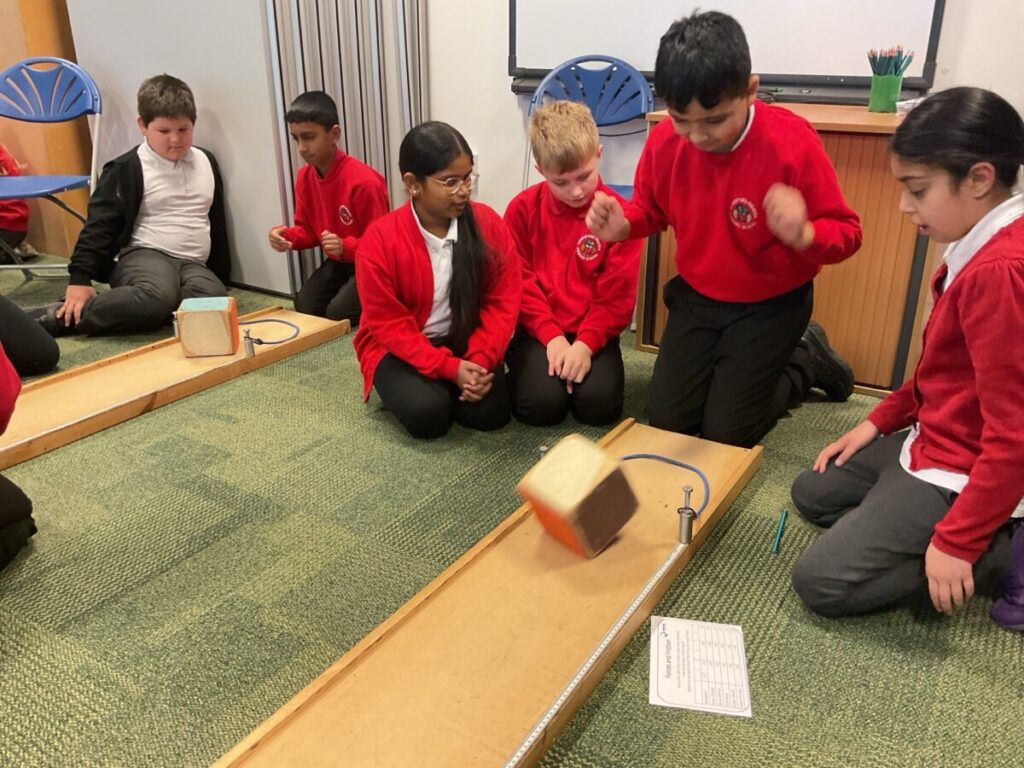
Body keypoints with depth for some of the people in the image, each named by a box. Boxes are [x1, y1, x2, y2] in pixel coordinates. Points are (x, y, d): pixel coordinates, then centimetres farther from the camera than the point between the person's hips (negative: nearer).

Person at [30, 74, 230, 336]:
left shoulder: (206, 162, 13)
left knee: (215, 297, -31)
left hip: (192, 263, 5)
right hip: (143, 255, -5)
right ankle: (60, 317, -26)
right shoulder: (127, 169, -2)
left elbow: (217, 222, 21)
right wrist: (80, 278, -12)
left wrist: (221, 273, 18)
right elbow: (100, 224, -4)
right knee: (158, 297, -40)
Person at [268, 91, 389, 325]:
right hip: (338, 262, 7)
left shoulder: (363, 181, -26)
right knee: (304, 306, -10)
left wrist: (346, 247, -36)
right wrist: (289, 237, -16)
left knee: (338, 312, -23)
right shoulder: (304, 177, -4)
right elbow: (308, 229, 7)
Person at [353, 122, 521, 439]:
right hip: (401, 349, -2)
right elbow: (388, 324, -16)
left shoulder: (488, 224, -10)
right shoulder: (379, 239, -18)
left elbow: (503, 301, -6)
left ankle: (442, 389, 12)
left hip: (466, 343, 2)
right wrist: (449, 367, -24)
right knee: (427, 414, -26)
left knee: (491, 412, -19)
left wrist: (480, 359, -21)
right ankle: (407, 388, 9)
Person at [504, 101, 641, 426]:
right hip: (537, 330, 0)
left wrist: (586, 342, -20)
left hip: (592, 331, 0)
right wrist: (551, 336, -15)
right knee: (541, 404, -22)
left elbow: (617, 293, -7)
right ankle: (521, 372, 12)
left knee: (599, 404, -21)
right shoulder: (523, 208, -3)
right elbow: (519, 281, -4)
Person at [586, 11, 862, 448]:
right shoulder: (664, 140, -15)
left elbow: (847, 232, -17)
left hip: (772, 303, -4)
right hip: (696, 296, 4)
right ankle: (727, 364, 32)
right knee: (666, 421, 4)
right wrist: (622, 225, -20)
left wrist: (803, 235, -41)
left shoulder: (791, 142, -25)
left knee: (724, 432, -2)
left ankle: (806, 359, 23)